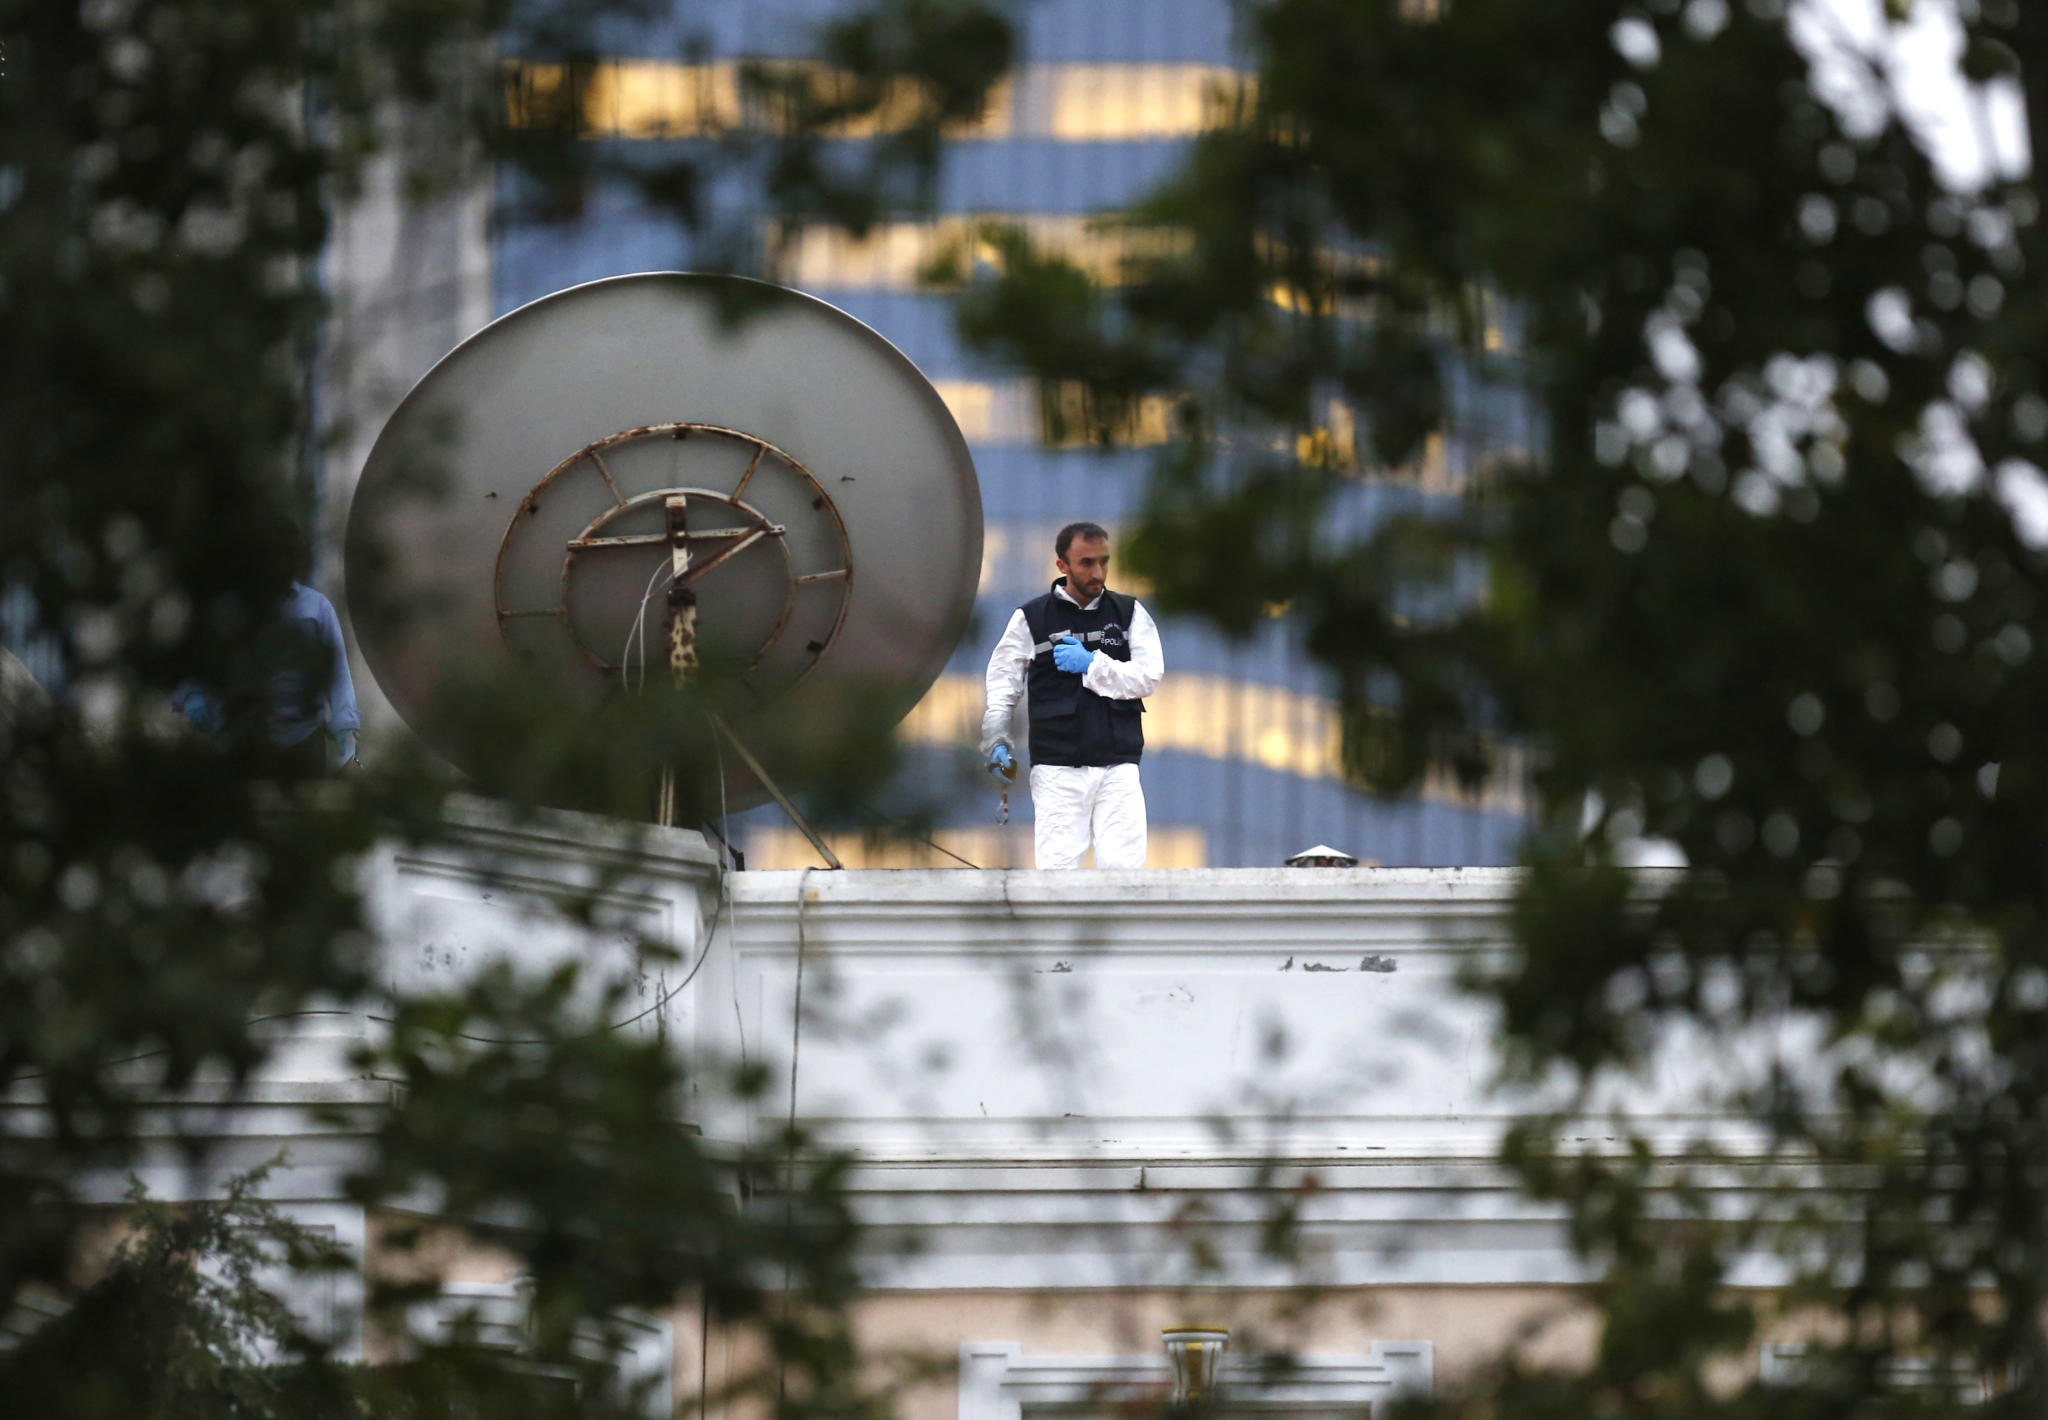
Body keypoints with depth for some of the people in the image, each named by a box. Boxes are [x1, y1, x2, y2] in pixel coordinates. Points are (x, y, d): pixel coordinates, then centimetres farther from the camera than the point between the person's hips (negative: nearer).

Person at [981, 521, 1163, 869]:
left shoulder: (1129, 614, 9)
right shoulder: (1031, 618, 6)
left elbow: (1149, 677, 1)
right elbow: (1003, 681, 9)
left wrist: (1091, 664, -10)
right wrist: (996, 739, -5)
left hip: (1118, 767, 1)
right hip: (1058, 769, -1)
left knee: (1123, 866, -8)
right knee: (1057, 866, -7)